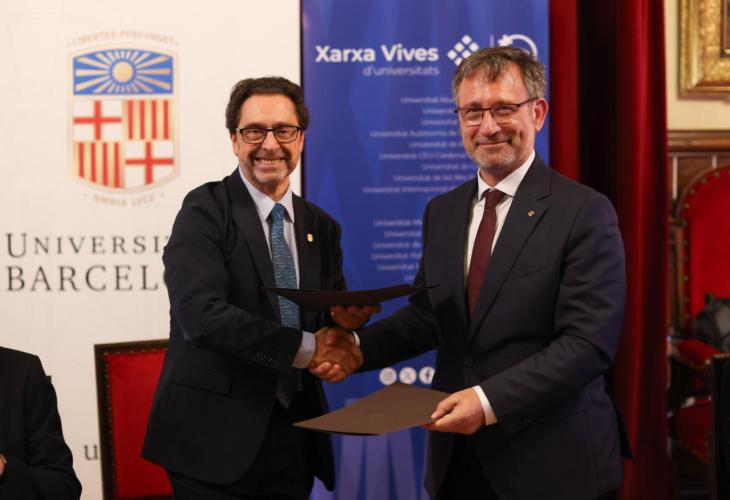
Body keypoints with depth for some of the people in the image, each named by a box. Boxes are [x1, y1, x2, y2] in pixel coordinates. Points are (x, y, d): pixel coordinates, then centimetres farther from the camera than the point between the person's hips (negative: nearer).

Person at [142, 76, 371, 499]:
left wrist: (345, 321, -11)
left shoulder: (321, 227, 10)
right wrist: (304, 348, -21)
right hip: (216, 440, -5)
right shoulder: (206, 211, -8)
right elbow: (201, 315, -22)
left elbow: (329, 331, 12)